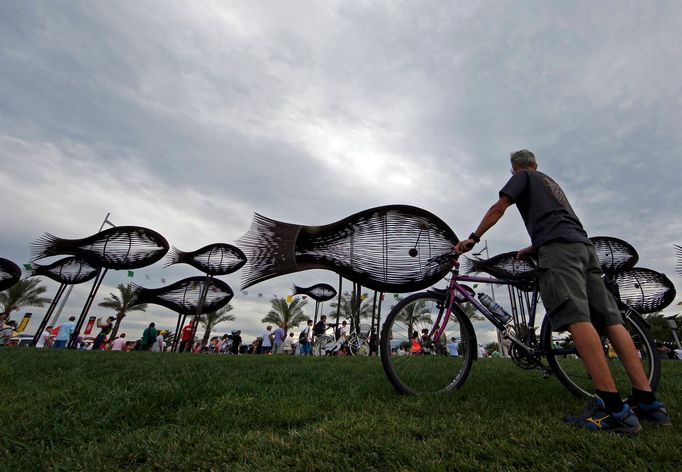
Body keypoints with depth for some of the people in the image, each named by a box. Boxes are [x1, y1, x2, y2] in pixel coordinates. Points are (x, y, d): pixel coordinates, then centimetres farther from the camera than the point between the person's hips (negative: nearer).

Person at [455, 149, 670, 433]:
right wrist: (532, 249, 47)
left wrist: (473, 238, 2)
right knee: (610, 320, 2)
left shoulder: (522, 176, 14)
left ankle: (613, 408, -25)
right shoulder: (550, 182, 36)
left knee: (576, 318, -19)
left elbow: (498, 209, 0)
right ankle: (647, 402, 1)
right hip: (584, 245, 9)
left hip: (559, 249, -9)